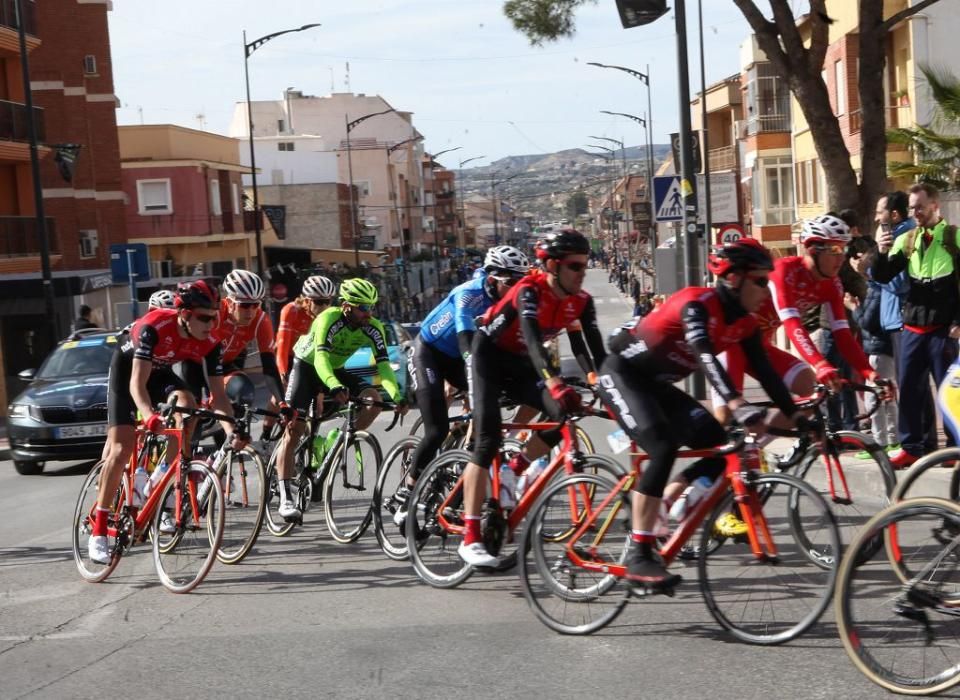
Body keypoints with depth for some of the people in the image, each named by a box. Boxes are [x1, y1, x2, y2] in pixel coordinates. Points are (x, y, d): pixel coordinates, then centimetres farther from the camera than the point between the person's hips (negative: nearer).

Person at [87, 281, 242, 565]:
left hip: (160, 372, 4)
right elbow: (137, 382, -42)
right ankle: (98, 531, -5)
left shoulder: (208, 343, -22)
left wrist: (232, 430, -34)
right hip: (126, 368, -4)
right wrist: (148, 415, -60)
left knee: (186, 401, -29)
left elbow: (217, 392, -20)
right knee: (121, 449, -12)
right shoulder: (154, 327, -37)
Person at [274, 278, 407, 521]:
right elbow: (321, 357, -43)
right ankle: (285, 498, -13)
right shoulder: (328, 319, -31)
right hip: (306, 366, -4)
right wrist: (334, 387, -60)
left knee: (374, 398, -20)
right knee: (294, 429, -14)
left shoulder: (373, 328, -19)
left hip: (335, 371, 4)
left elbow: (383, 364, -24)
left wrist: (397, 396, -40)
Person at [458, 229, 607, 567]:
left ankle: (513, 472, 6)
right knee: (488, 440, -18)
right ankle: (470, 538, -18)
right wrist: (556, 384, -57)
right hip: (489, 358, -6)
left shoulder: (580, 301, -10)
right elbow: (533, 340, -44)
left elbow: (595, 349, -13)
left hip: (521, 366, 6)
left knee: (563, 415, -19)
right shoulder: (529, 291, -29)